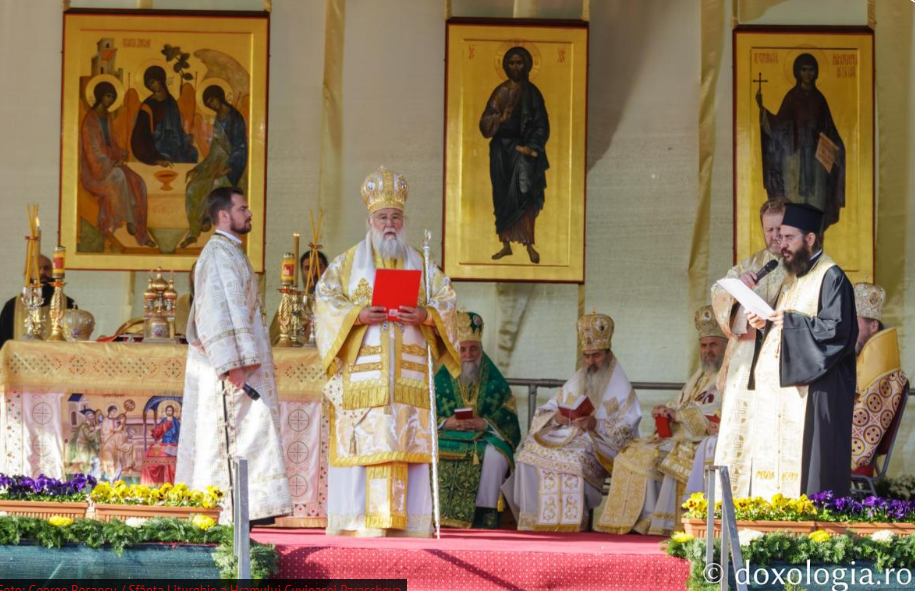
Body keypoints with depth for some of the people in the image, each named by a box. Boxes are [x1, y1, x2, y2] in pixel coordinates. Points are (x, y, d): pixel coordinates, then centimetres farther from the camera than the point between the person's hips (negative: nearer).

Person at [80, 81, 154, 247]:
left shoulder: (107, 118, 14)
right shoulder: (90, 119, -12)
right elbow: (92, 150, -16)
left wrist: (121, 155, -1)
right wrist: (112, 163, -18)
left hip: (111, 164, 8)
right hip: (96, 167, -8)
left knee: (138, 183, -14)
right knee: (119, 175, -35)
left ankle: (141, 233, -15)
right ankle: (129, 221, -30)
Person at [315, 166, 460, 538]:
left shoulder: (421, 266, 16)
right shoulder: (348, 263, 11)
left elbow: (446, 301, 8)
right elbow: (326, 301, 1)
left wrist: (426, 316, -13)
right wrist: (358, 316, -16)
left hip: (407, 376, 2)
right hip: (362, 374, -2)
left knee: (407, 446, -3)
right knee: (361, 445, -8)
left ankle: (404, 521, -2)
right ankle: (359, 520, -8)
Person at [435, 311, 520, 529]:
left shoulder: (494, 381, 14)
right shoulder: (441, 379, 14)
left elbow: (509, 419, 4)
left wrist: (484, 423, -15)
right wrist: (446, 422, -14)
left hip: (485, 438, -1)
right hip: (447, 437, 1)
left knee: (493, 454, -35)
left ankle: (485, 517, -32)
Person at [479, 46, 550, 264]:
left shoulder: (532, 92, 2)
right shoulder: (500, 92, 9)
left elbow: (541, 124, -2)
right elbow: (485, 122, 4)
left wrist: (531, 147, -15)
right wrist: (500, 118, -17)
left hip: (522, 147, -3)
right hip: (501, 148, 3)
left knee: (524, 194, -16)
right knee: (502, 197, 4)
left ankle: (529, 244, -15)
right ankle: (506, 244, 10)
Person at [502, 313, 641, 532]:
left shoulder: (621, 387, 6)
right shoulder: (576, 381, 21)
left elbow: (627, 430, -4)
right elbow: (544, 413, 17)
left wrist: (596, 425, -20)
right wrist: (556, 417, -7)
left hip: (598, 447, -5)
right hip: (565, 438, 5)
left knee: (573, 462, -37)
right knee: (530, 453, -25)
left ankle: (566, 525, -27)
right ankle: (533, 522, -23)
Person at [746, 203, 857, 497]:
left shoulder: (831, 278, -8)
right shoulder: (792, 277, 20)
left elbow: (837, 329, -18)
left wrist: (789, 321, -14)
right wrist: (765, 324, 4)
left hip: (812, 392, -9)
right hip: (782, 388, 9)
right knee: (776, 457, 5)